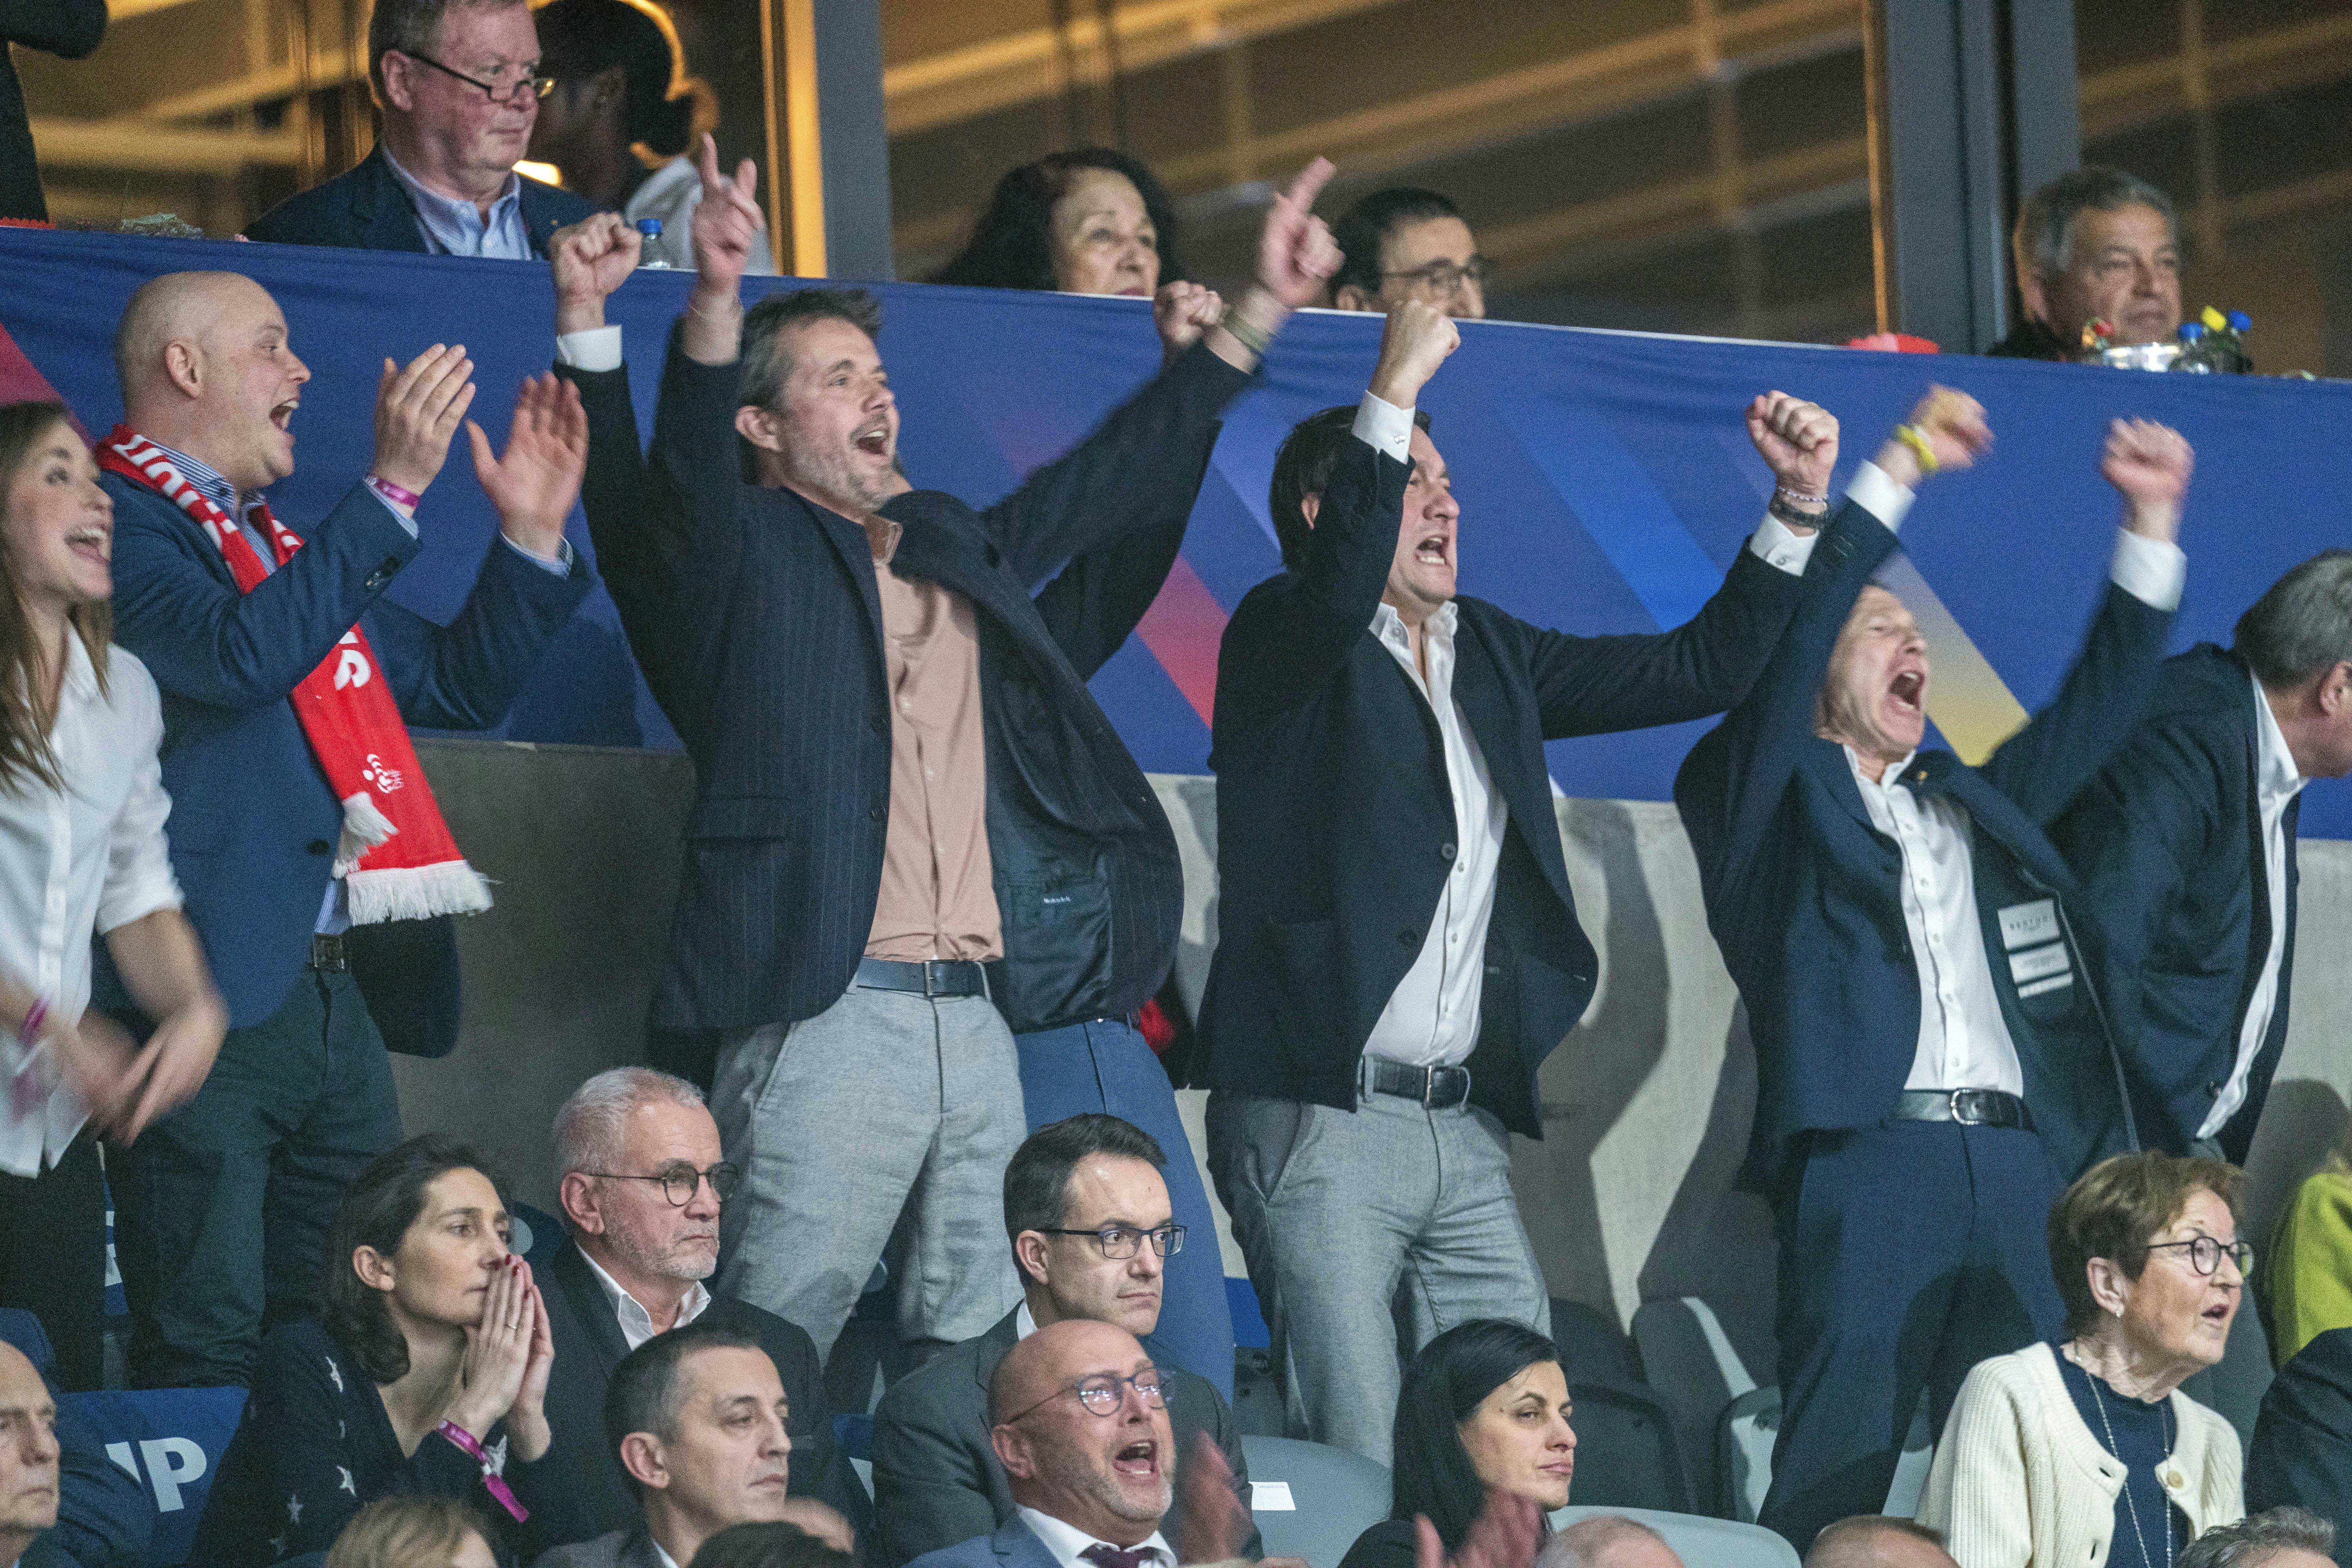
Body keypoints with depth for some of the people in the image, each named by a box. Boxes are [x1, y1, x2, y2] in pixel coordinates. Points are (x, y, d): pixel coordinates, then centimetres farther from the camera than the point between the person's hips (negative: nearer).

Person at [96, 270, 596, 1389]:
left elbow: (458, 687, 27)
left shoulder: (287, 546, 24)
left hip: (332, 996, 9)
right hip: (210, 997, -9)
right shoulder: (112, 521, -5)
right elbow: (242, 656, -22)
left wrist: (530, 532, 15)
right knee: (208, 1354, -11)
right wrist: (393, 489, -22)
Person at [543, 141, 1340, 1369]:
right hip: (826, 1018, -7)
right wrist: (713, 308, -34)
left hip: (978, 1021, 7)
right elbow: (681, 474, -16)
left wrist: (1260, 312, 30)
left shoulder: (954, 549, 23)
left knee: (975, 1358, 5)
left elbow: (1118, 474, 32)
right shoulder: (741, 552, 4)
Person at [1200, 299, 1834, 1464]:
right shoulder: (1281, 639, -1)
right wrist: (1397, 386, -31)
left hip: (1464, 1127, 7)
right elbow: (1337, 593, -25)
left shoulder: (1489, 655, 19)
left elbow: (1699, 669, 20)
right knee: (1355, 1464, -13)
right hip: (1318, 1120, -7)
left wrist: (1798, 511, 8)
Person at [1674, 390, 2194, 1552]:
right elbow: (1789, 631, -1)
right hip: (1867, 1161, -5)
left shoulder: (1973, 805, 29)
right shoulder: (1768, 800, 12)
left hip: (2021, 1169, 5)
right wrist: (1896, 471, -1)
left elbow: (2096, 704, 30)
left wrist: (2151, 525, 23)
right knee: (1835, 1472, -11)